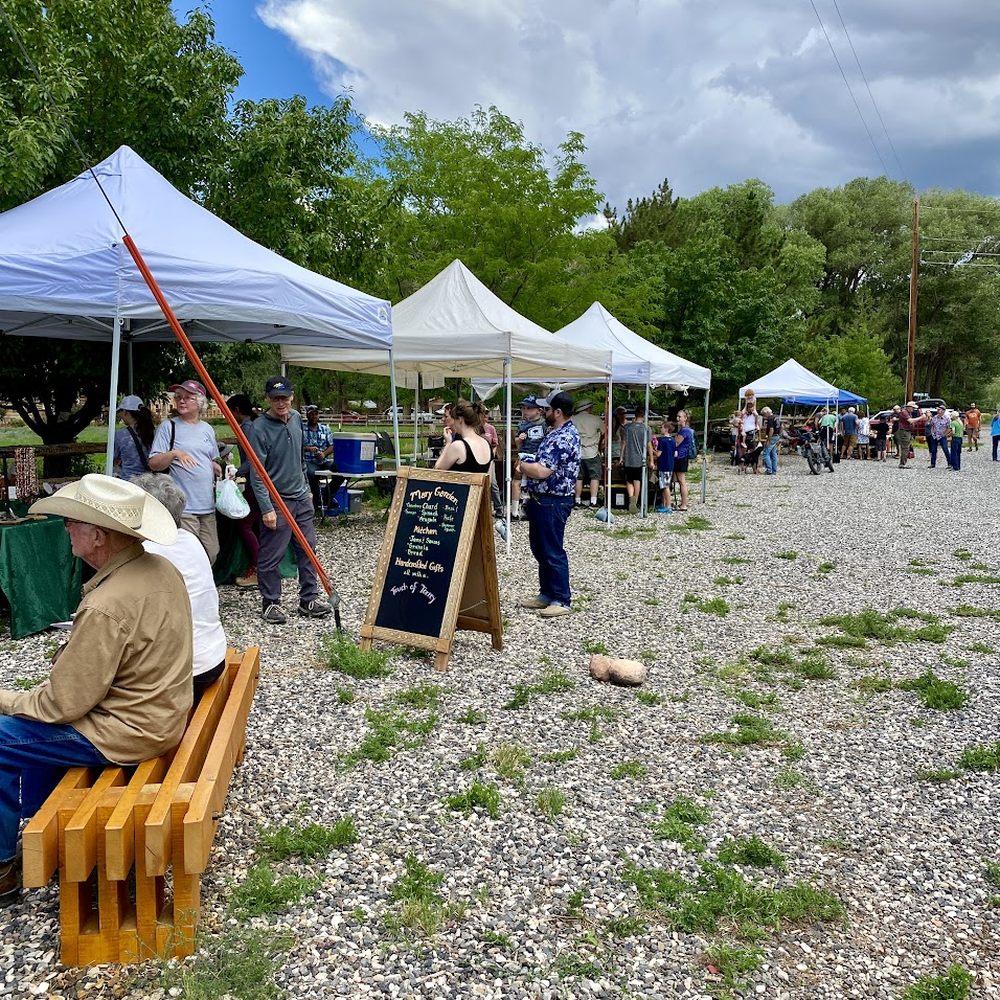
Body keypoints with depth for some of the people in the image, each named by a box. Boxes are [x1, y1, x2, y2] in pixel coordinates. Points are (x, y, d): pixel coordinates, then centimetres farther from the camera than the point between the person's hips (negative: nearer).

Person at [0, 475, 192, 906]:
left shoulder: (106, 607, -30)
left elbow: (64, 703, -21)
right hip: (160, 706, 9)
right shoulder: (159, 568, -3)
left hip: (128, 731, -9)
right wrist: (67, 659, 9)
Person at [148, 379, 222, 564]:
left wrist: (222, 472, 4)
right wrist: (174, 454, -24)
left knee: (211, 554, 8)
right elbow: (153, 464, -7)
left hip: (207, 506, 6)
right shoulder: (168, 427, -1)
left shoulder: (207, 429, 14)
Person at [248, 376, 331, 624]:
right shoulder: (260, 428, -15)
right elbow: (256, 474, -16)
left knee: (308, 549, 10)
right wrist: (266, 508, -20)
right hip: (277, 501, -7)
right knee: (271, 557, 1)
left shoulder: (296, 419, 6)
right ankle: (270, 603, 15)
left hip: (301, 498, 7)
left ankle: (309, 599, 21)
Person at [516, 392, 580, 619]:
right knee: (540, 549, 17)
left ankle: (561, 600, 6)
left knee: (553, 551, -3)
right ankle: (546, 594, 27)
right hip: (542, 500, 11)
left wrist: (523, 465, -9)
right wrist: (529, 465, 3)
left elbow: (541, 471, -27)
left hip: (553, 503, -11)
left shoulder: (564, 438, -21)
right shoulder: (559, 433, 13)